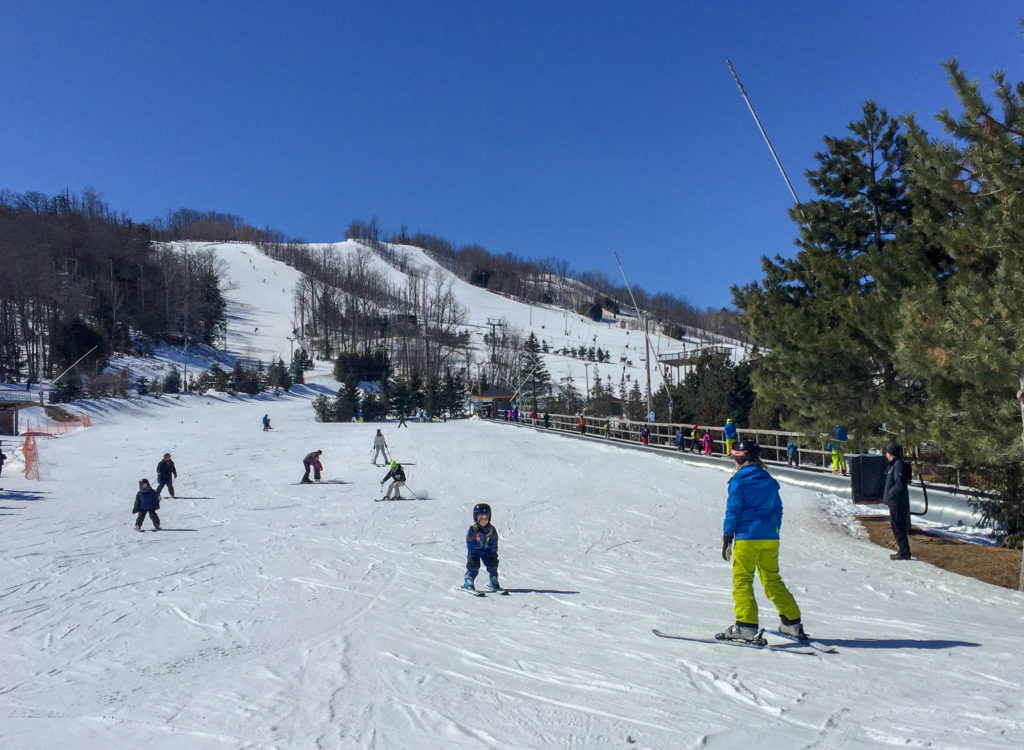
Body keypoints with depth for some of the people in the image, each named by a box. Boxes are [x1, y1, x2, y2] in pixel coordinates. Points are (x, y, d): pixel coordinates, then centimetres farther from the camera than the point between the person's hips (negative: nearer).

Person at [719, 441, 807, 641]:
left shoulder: (739, 480, -6)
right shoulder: (769, 481, 13)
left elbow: (733, 510, -8)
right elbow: (778, 509, 17)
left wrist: (727, 538, -4)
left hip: (747, 536, -6)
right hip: (770, 538, 6)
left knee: (742, 580, -1)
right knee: (772, 579, 15)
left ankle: (746, 625, -8)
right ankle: (792, 622, 15)